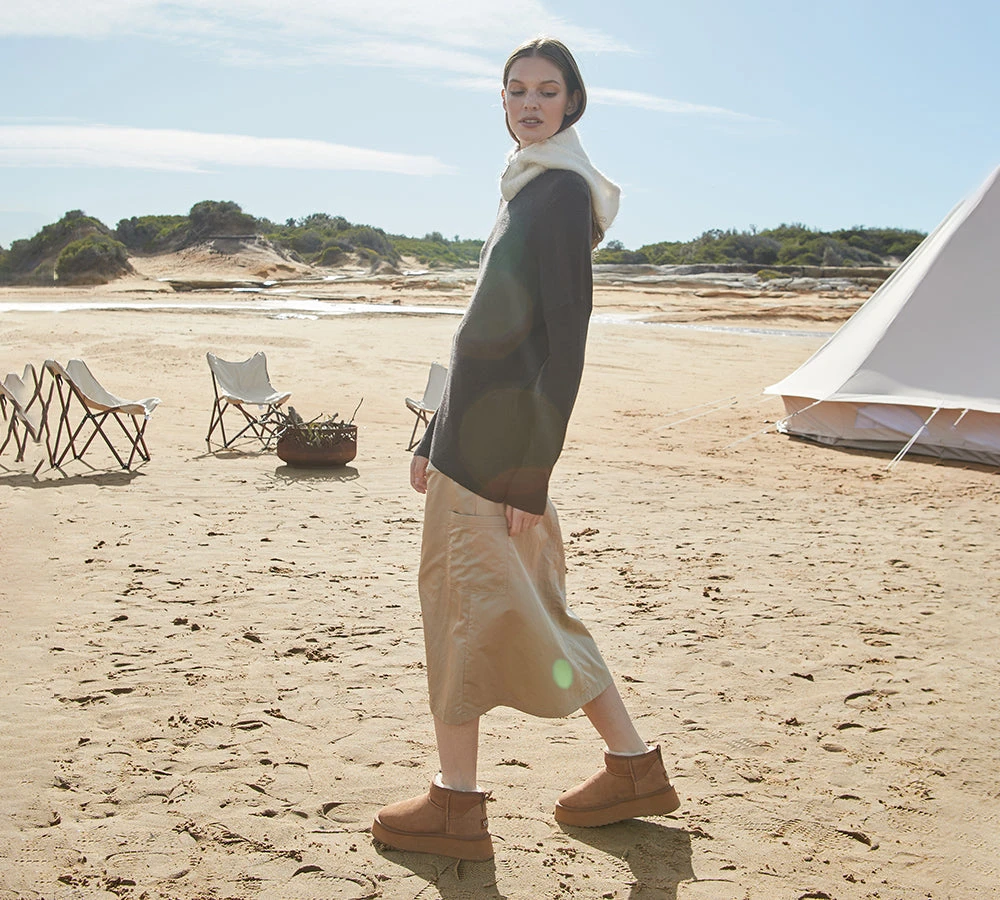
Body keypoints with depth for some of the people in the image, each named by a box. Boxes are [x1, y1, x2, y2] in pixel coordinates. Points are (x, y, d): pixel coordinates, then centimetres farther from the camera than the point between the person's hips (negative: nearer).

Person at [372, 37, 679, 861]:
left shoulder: (562, 192, -11)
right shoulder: (528, 190, 18)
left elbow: (567, 341, -16)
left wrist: (532, 470, -18)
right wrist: (438, 438, 21)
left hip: (501, 437, -10)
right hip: (475, 432, 10)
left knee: (467, 605, -1)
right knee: (525, 607, 14)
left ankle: (456, 806, 12)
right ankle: (635, 768, 24)